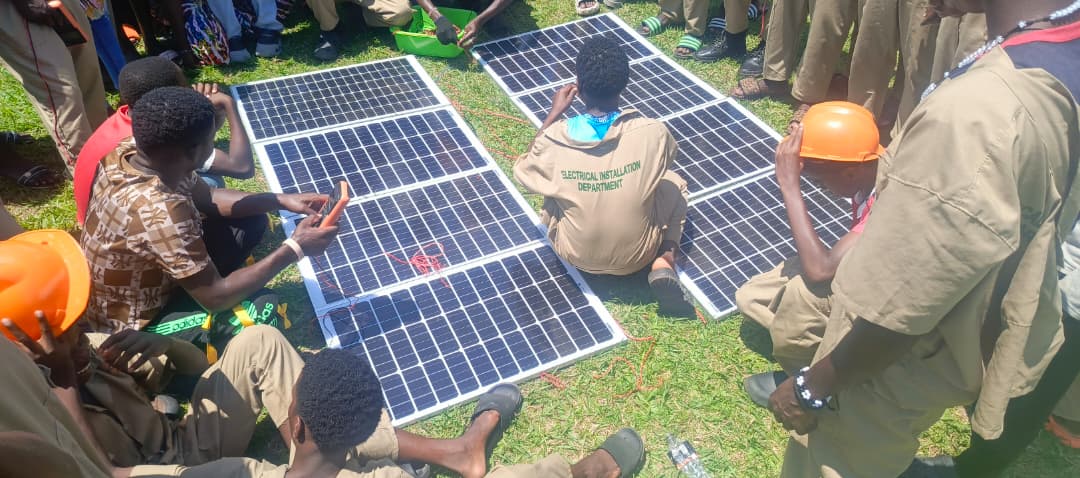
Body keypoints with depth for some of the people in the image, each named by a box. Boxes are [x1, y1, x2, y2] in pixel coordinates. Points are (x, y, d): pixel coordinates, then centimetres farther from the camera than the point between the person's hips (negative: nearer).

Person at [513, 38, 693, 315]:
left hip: (576, 255, 2)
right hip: (637, 255, -2)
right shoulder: (653, 132, -21)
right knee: (674, 184, 23)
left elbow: (524, 173, 2)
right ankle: (664, 261, 2)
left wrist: (553, 115, 4)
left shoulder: (555, 138, -21)